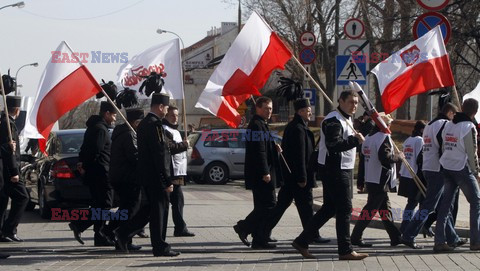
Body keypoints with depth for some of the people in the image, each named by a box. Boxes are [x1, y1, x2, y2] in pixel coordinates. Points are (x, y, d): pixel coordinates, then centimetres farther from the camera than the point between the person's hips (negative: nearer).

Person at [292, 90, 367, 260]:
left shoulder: (346, 120, 19)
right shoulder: (333, 120, -16)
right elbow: (333, 144, -27)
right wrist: (355, 140, -29)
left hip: (343, 169, 11)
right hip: (334, 170, -11)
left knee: (329, 208, 12)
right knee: (344, 209, -7)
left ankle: (302, 242, 15)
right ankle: (345, 251, -1)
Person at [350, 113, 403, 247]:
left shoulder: (368, 137, 12)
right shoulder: (384, 137, -16)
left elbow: (363, 155, 16)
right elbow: (386, 159, -24)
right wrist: (398, 156, -8)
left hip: (370, 179, 9)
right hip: (380, 181, -9)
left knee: (385, 208, 13)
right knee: (371, 209, -4)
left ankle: (395, 237, 18)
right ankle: (356, 237, -1)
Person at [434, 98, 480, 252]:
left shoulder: (448, 125, 9)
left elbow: (444, 148, 10)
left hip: (447, 168, 7)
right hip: (462, 169, -7)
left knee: (446, 203, 7)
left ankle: (439, 241, 2)